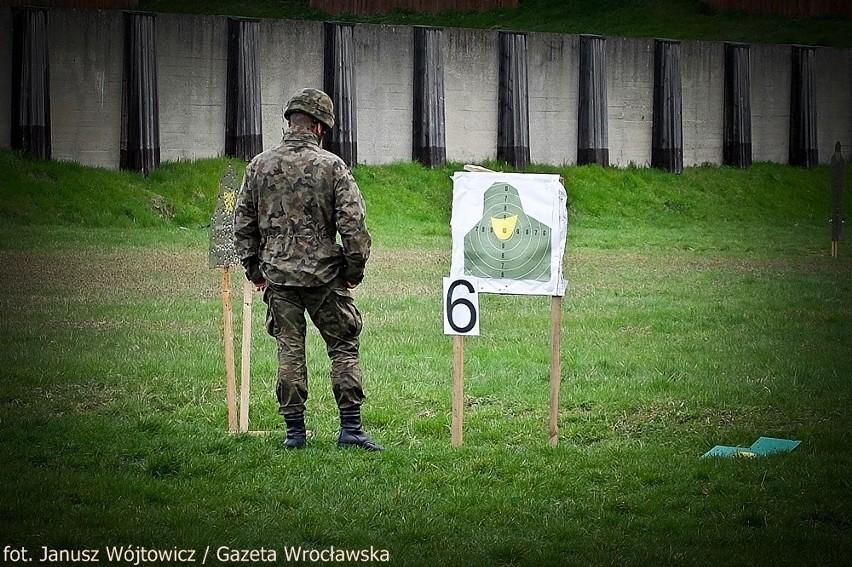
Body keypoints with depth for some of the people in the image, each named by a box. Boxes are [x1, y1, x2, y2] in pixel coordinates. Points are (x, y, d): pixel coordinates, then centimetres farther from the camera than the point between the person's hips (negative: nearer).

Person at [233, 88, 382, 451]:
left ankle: (294, 431, 9)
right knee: (343, 347, 7)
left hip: (278, 275, 3)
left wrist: (253, 269, 17)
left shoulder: (259, 166, 2)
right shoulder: (331, 166, -7)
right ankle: (350, 428, 3)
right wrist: (355, 269, 2)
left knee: (289, 350, 9)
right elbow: (352, 223, -10)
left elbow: (242, 223, 7)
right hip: (324, 273, -3)